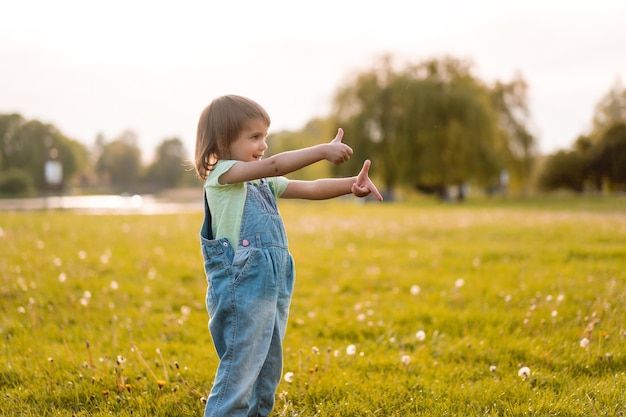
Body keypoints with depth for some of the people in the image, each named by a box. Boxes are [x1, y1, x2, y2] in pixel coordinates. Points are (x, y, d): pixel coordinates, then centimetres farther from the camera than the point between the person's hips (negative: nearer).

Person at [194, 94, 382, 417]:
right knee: (240, 369, -6)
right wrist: (323, 151, -22)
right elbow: (274, 165, -21)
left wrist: (351, 185, -7)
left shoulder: (264, 183, 16)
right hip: (242, 293, -8)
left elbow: (311, 189, 8)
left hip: (273, 291, 8)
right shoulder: (221, 174, -8)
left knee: (268, 369, 15)